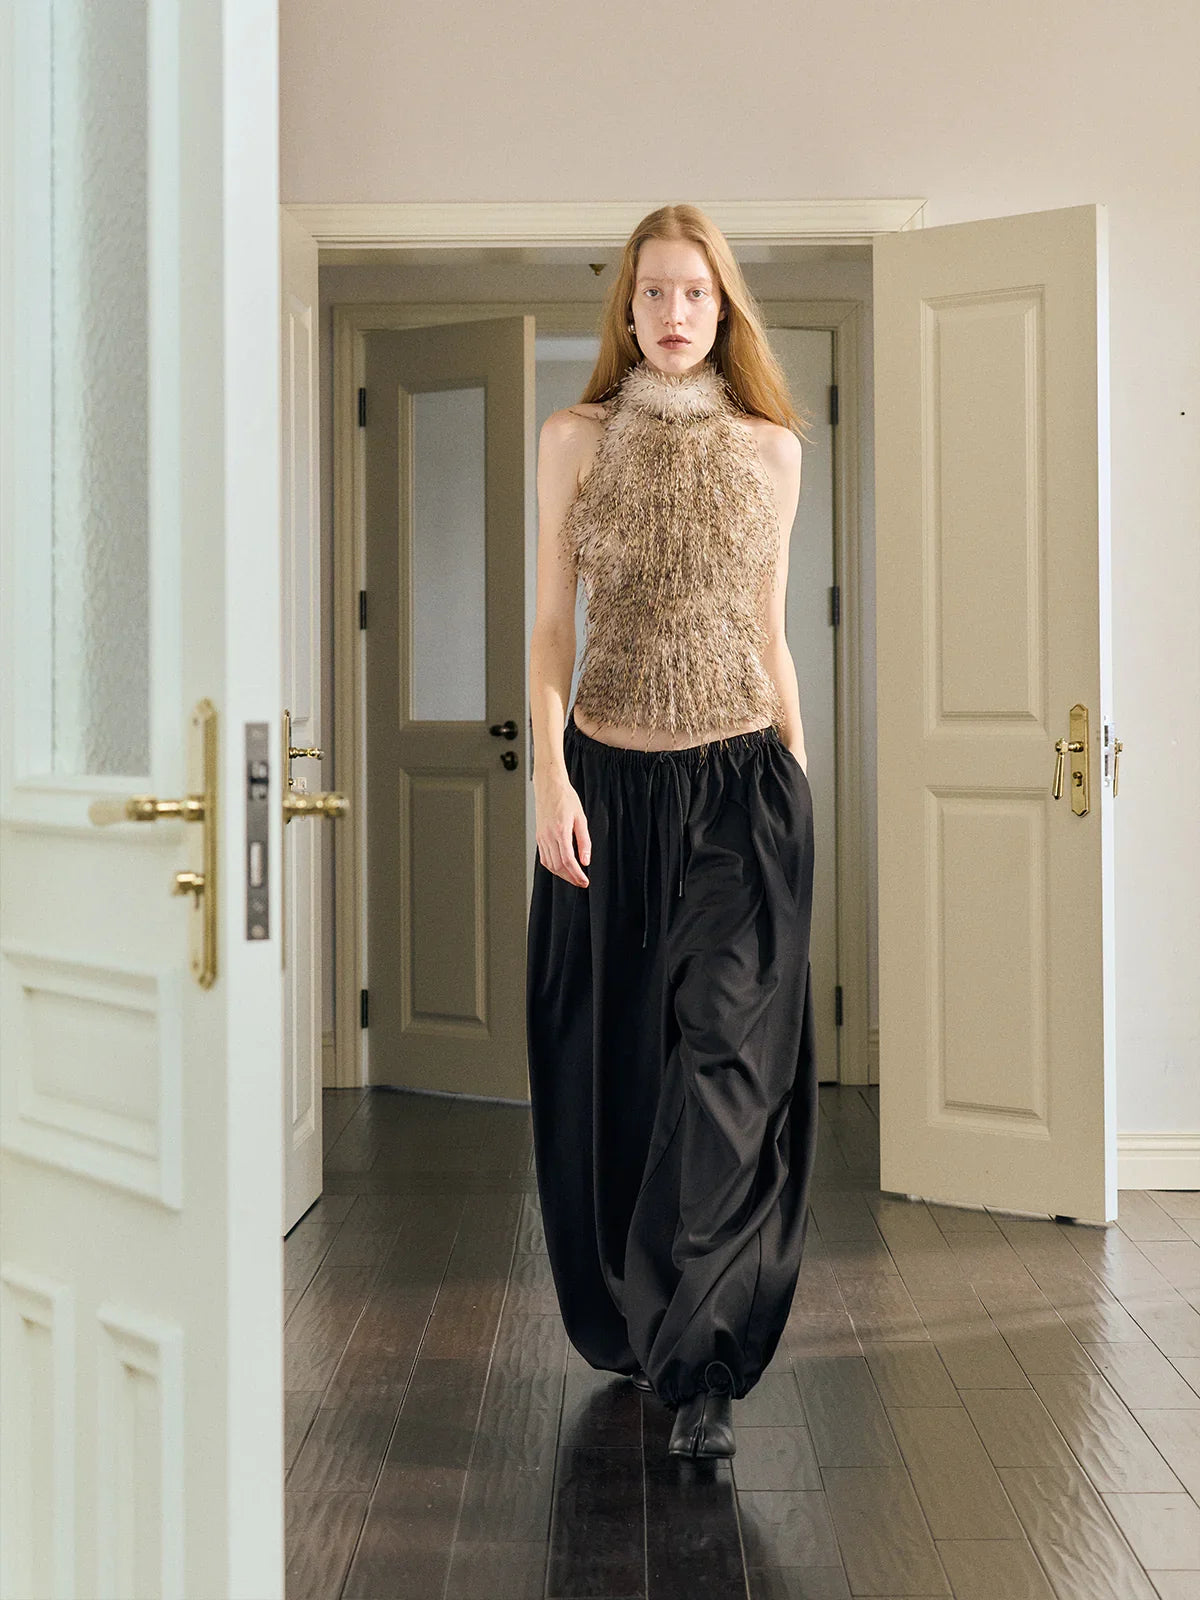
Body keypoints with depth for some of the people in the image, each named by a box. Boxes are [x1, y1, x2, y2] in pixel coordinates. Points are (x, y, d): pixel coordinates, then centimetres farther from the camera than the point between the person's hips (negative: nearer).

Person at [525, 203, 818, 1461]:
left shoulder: (772, 447, 8)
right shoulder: (576, 438, 5)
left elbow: (771, 634, 13)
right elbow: (551, 625, 2)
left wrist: (802, 785, 11)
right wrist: (549, 778, -8)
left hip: (743, 784, 0)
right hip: (610, 783, 0)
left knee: (731, 1055, -9)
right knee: (612, 1060, 8)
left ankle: (698, 1367, -4)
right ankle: (623, 1326, 26)